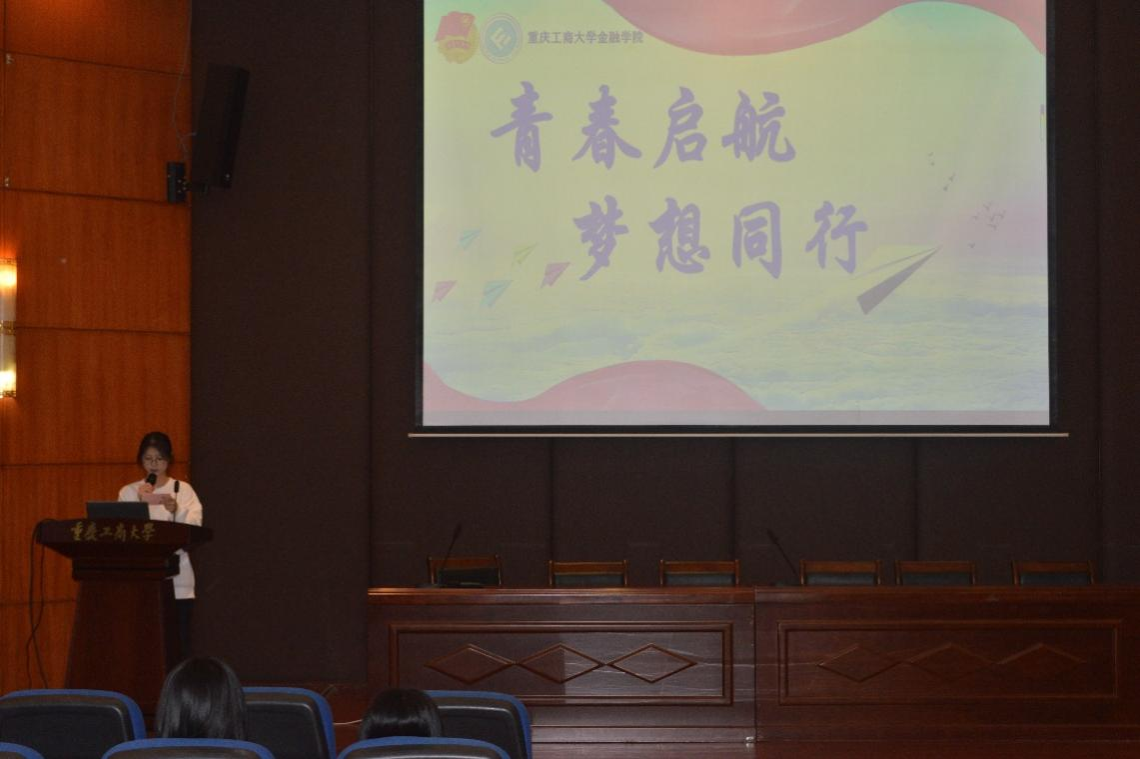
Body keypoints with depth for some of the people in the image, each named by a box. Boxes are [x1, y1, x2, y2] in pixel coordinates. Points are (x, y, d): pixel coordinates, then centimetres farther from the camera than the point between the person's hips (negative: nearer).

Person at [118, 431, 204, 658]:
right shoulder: (128, 492, 10)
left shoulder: (183, 490, 5)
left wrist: (175, 510, -25)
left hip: (176, 581, -1)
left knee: (179, 643, -2)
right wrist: (140, 502, -10)